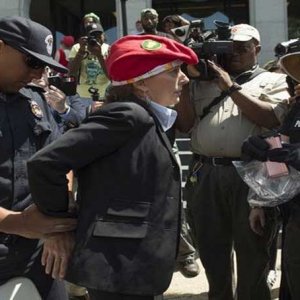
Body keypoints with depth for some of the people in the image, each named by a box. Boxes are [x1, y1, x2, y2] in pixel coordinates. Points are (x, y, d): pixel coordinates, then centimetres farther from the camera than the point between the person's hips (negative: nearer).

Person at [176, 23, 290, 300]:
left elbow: (273, 119, -10)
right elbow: (184, 124, 10)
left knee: (252, 255, 8)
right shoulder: (203, 82, 16)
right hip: (204, 174, 3)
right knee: (212, 252, 15)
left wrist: (231, 87, -9)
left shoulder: (273, 80, 8)